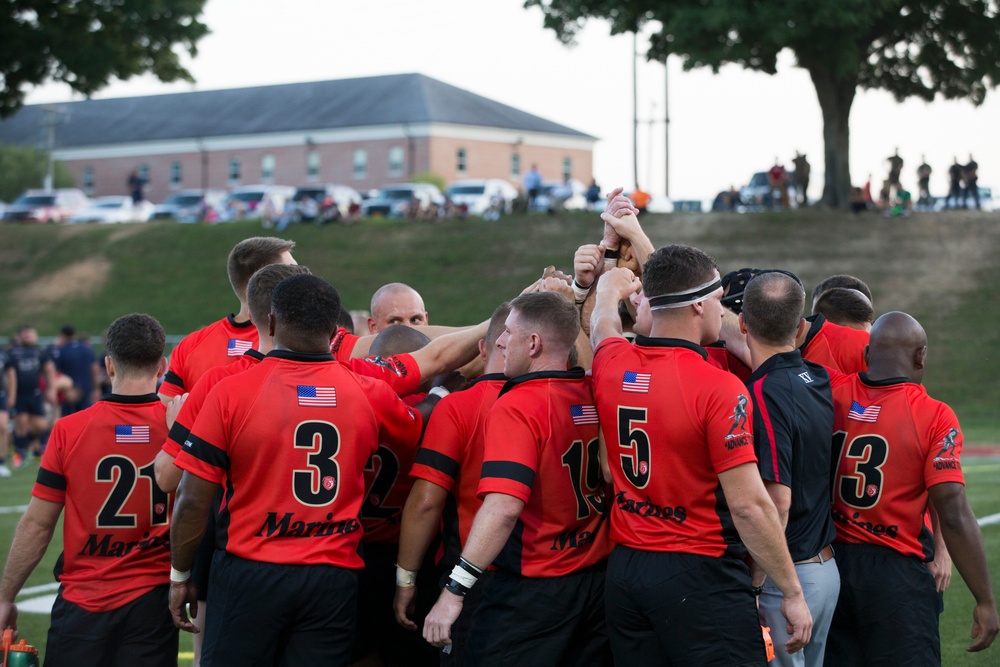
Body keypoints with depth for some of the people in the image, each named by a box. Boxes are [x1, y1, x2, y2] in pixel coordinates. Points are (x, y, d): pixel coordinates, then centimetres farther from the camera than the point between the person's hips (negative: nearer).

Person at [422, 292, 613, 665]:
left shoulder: (516, 406, -18)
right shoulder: (593, 396, 0)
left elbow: (503, 507, -28)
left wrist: (454, 591, -27)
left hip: (531, 589, -7)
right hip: (597, 582, 7)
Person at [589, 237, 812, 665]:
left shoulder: (611, 366, 2)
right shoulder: (718, 388, -16)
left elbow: (601, 324, 29)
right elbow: (748, 504, -17)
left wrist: (611, 288, 50)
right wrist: (792, 592, -9)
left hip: (623, 570, 7)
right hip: (699, 577, -7)